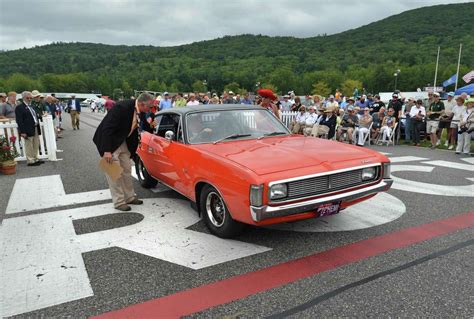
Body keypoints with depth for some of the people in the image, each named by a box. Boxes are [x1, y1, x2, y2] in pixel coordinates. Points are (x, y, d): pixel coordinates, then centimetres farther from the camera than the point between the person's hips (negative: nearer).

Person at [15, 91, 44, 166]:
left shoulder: (32, 106, 18)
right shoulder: (19, 107, -8)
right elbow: (19, 121, -13)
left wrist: (38, 128, 15)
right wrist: (22, 132, -20)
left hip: (36, 129, 8)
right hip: (28, 130, -8)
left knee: (36, 146, 13)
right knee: (29, 146, -2)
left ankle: (35, 159, 23)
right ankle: (30, 161, 5)